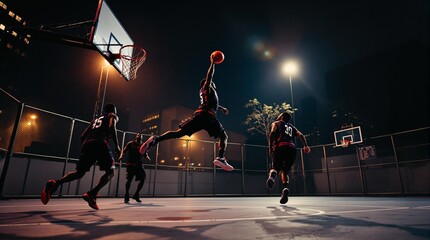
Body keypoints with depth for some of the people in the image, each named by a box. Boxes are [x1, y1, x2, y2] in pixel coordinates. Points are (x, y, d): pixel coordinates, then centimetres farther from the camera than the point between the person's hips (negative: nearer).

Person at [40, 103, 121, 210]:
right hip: (100, 144, -6)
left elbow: (82, 137, 25)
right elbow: (112, 128, -8)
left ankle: (55, 183, -13)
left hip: (87, 144, 6)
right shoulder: (112, 116, 16)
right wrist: (117, 146, -5)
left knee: (79, 173, 12)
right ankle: (91, 194, -14)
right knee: (110, 172, 4)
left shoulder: (95, 119, 33)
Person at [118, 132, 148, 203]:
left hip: (139, 164, 4)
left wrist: (147, 157, -8)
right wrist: (121, 156, -20)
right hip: (131, 164, -4)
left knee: (143, 179, -2)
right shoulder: (130, 143, 0)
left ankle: (136, 195, 14)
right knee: (129, 179, -9)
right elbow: (124, 151, 0)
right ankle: (126, 196, 8)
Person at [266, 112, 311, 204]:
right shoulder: (292, 127, 34)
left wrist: (270, 148, -4)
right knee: (285, 171, 16)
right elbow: (300, 135, 16)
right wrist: (305, 146, 6)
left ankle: (272, 174, -32)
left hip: (281, 147, -4)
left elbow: (272, 132, -1)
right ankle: (285, 188, -9)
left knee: (275, 167, 5)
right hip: (292, 149, 4)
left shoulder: (276, 123, 20)